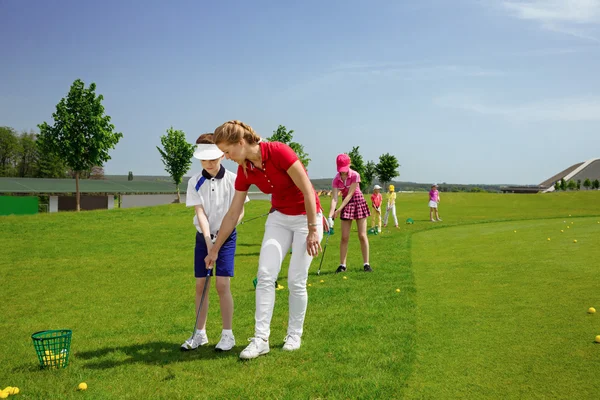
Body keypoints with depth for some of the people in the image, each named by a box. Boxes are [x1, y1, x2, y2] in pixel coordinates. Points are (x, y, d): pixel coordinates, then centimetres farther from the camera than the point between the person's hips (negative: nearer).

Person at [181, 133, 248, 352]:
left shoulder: (233, 180, -9)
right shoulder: (195, 182, -4)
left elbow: (239, 212, -5)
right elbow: (200, 212, -11)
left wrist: (223, 235, -16)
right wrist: (208, 239, -22)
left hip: (226, 236, -2)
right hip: (203, 236, 3)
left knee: (222, 284, -8)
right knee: (200, 285, 5)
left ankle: (227, 334, 3)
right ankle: (199, 333, 17)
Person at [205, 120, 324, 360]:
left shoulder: (279, 151, -26)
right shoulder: (244, 171, -6)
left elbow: (308, 191, -21)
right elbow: (232, 214, 2)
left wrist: (312, 230, -18)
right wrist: (215, 250, 6)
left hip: (306, 216, -5)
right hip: (279, 218, 5)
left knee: (296, 280, -4)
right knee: (265, 275, -8)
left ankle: (294, 335, 16)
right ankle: (261, 339, -2)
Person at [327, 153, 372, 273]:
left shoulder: (355, 175, -17)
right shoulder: (336, 180, -8)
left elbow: (350, 194, -19)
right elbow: (334, 198, -16)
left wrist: (339, 210, -25)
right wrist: (331, 215, -29)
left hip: (358, 202, -2)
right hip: (346, 204, 2)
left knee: (362, 235, -2)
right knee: (344, 237, 0)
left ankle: (366, 263, 6)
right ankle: (342, 265, 7)